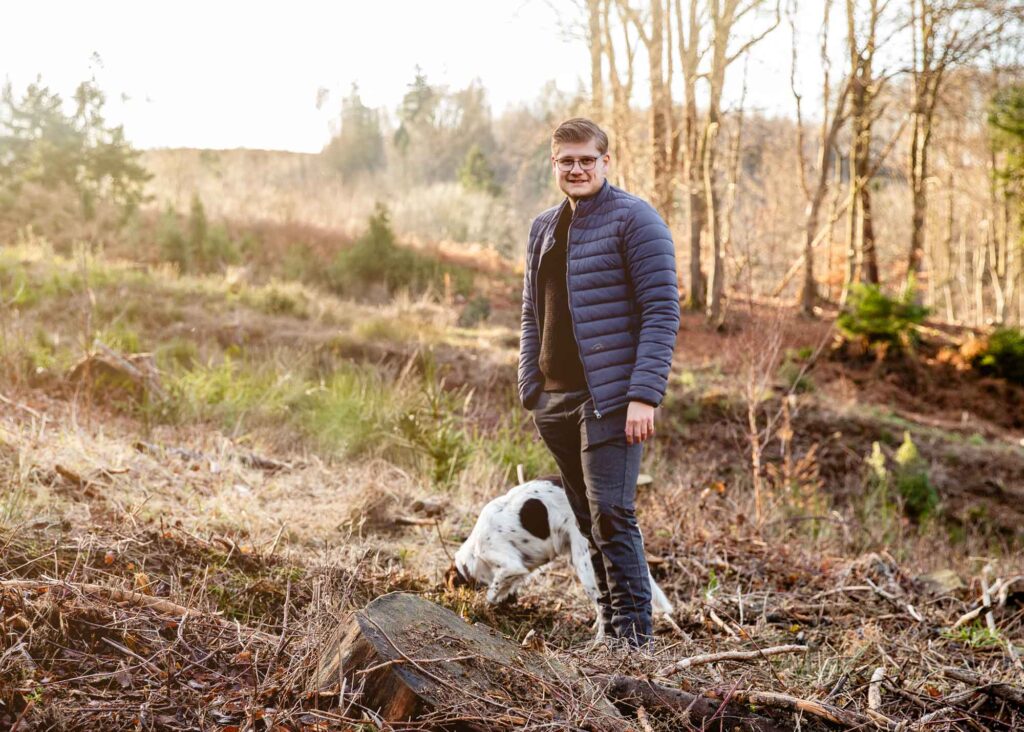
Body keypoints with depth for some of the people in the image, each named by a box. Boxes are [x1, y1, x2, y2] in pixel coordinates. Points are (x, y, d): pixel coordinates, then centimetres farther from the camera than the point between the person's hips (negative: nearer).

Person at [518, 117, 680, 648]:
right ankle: (609, 624, 21)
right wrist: (529, 387, 12)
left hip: (610, 397, -7)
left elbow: (662, 311, -13)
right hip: (554, 398, 7)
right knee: (587, 519, 12)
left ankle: (634, 635, -2)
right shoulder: (543, 228, 16)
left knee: (610, 515, -10)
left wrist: (644, 395, -20)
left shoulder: (633, 219, -6)